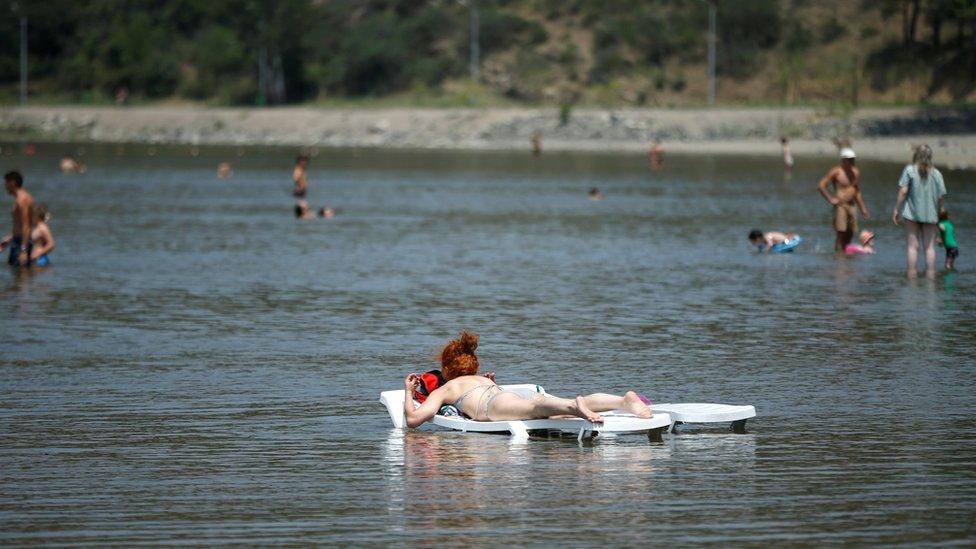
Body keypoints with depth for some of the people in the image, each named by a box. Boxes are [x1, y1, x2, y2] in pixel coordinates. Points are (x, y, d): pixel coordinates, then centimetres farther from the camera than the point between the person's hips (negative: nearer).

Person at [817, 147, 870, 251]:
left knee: (850, 234, 6)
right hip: (840, 206, -7)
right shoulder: (836, 172, -7)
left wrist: (863, 208, 20)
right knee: (841, 234, -9)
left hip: (852, 206, 7)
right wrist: (830, 199, -14)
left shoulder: (856, 172, 13)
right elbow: (821, 186, -8)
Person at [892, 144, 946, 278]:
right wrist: (938, 211, 15)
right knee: (929, 246, 7)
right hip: (930, 214, 2)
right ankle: (930, 275, 6)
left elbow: (903, 191, -10)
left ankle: (912, 275, 1)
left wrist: (897, 209, -2)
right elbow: (941, 196, 1)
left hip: (912, 212, -2)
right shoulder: (936, 173, 2)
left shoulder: (909, 170, -6)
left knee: (912, 246, 2)